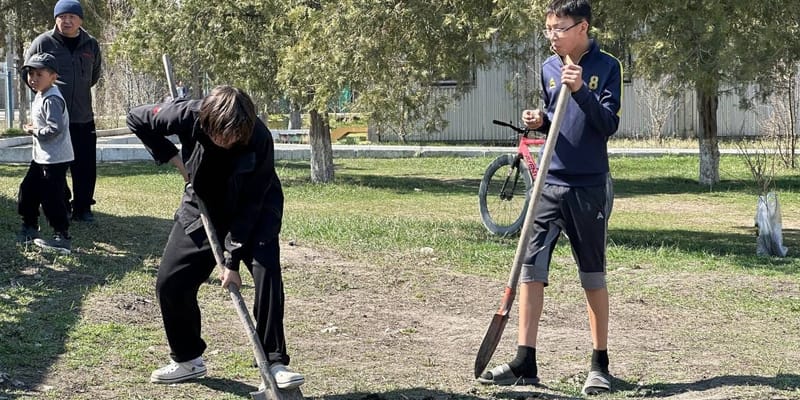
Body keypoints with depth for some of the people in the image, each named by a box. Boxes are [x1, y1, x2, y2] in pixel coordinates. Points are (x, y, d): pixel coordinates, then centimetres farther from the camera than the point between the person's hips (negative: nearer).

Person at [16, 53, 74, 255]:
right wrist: (33, 129, 3)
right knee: (27, 190, 16)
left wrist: (34, 131, -16)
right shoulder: (39, 97, 12)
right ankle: (29, 229, 30)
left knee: (51, 197, -7)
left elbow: (55, 128, -29)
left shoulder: (52, 100, -21)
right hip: (40, 156, 11)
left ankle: (62, 236, 0)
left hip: (55, 159, -11)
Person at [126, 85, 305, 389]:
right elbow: (137, 119, -10)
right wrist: (170, 156, -15)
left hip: (254, 214, -3)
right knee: (170, 283, -2)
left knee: (267, 272, -25)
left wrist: (233, 260, -25)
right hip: (202, 209, 3)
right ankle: (188, 359, 17)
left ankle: (275, 362, -19)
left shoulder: (259, 140, -32)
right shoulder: (190, 115, -28)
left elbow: (250, 205, -27)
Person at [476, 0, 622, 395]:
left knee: (593, 276, 4)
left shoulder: (606, 67, -5)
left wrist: (580, 90, -25)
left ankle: (599, 364, 15)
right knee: (530, 267, -2)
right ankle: (524, 363, 2)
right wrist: (539, 121, -1)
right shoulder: (548, 68, 10)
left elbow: (609, 124, -13)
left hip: (589, 187, -4)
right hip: (550, 183, 5)